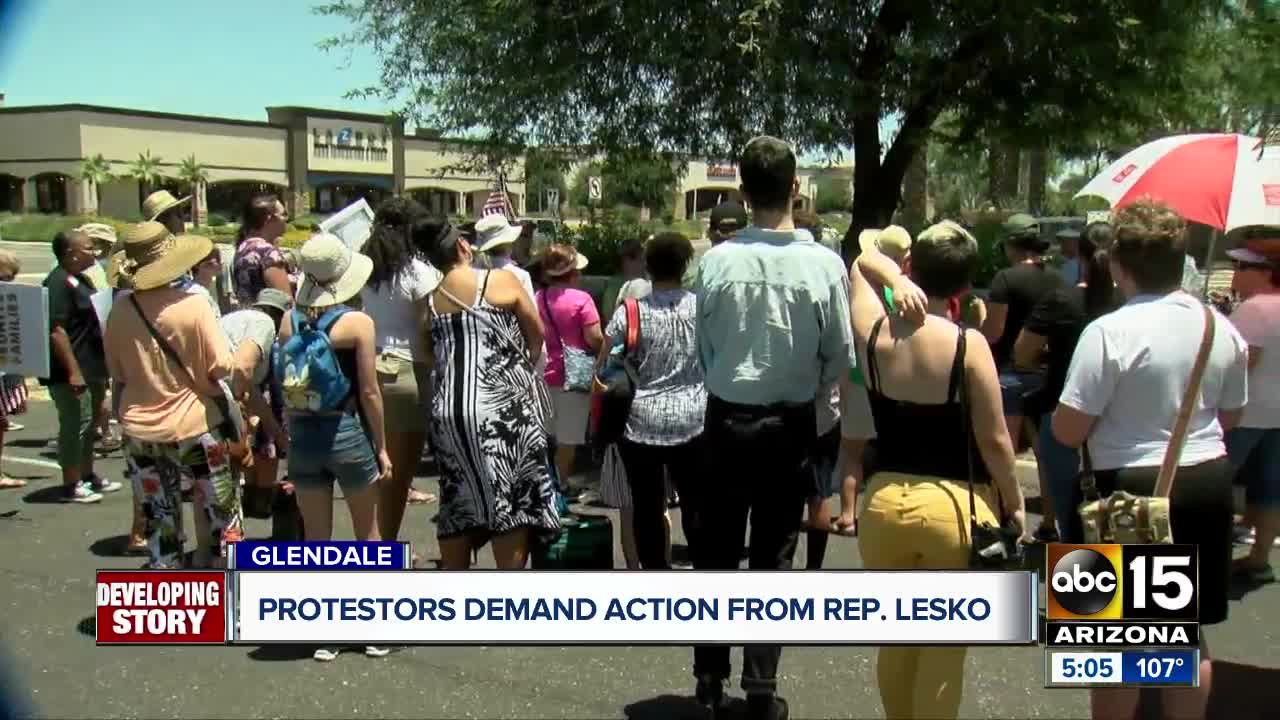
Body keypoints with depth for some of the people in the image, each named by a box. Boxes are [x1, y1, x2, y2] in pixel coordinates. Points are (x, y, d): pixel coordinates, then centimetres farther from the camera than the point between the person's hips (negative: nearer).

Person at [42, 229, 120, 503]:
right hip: (71, 372, -10)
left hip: (92, 368, 10)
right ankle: (71, 485, 5)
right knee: (75, 425, -4)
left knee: (90, 424, 19)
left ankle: (87, 476, 32)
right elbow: (56, 330, -24)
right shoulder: (57, 284, -17)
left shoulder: (81, 280, 15)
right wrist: (73, 371, -27)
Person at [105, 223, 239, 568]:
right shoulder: (193, 306, -17)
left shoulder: (120, 310, -5)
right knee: (221, 517, 9)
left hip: (139, 431, 4)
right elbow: (222, 368, -16)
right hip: (192, 426, -4)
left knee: (158, 522, 14)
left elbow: (117, 374, 5)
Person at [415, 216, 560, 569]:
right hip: (499, 408, -4)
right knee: (510, 505, 2)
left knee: (457, 506, 13)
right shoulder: (502, 280, -1)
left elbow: (431, 356, 10)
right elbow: (536, 334, 6)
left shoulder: (429, 301, 9)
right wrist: (522, 365, 22)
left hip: (447, 411, 5)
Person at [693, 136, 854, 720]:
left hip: (726, 419, 1)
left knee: (718, 548, 14)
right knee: (773, 557, 10)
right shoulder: (825, 264, -13)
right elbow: (840, 356, -6)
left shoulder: (718, 260, -11)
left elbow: (704, 346, -1)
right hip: (790, 424, 0)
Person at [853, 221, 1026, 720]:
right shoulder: (968, 344, -14)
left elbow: (862, 262, 16)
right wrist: (1014, 504, 4)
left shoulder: (874, 333, -3)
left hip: (884, 501, 4)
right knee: (944, 648, 10)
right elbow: (994, 440, -10)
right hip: (955, 506, -4)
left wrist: (898, 283, -3)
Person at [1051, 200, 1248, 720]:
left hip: (1131, 489, -6)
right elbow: (1230, 417, 14)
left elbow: (1067, 432, -18)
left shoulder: (1109, 332, -19)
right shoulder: (1223, 329, 1)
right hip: (1209, 481, 6)